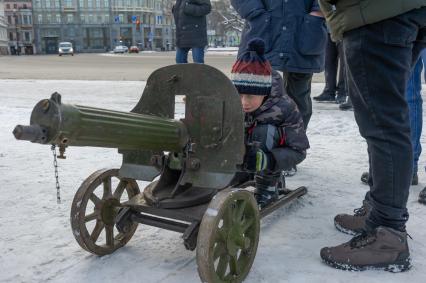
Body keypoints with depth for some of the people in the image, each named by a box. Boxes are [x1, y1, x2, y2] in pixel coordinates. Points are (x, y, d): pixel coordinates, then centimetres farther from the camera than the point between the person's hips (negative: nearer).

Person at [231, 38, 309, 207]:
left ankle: (267, 188, -17)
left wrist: (266, 160, -46)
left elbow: (298, 151, -27)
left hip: (274, 152, -3)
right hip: (247, 151, 3)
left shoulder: (284, 107, -31)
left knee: (263, 131, -35)